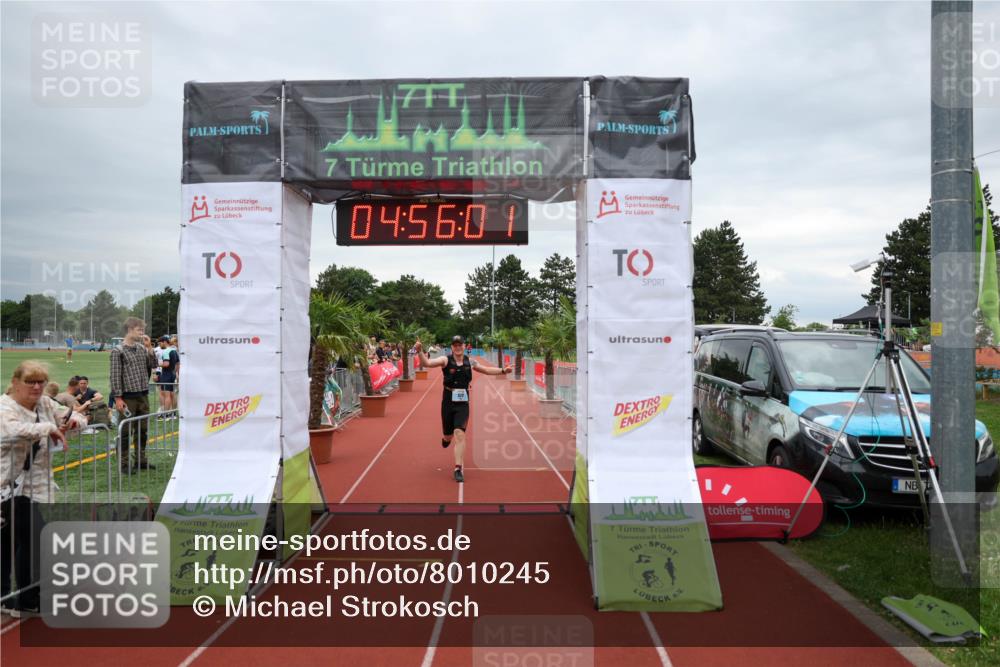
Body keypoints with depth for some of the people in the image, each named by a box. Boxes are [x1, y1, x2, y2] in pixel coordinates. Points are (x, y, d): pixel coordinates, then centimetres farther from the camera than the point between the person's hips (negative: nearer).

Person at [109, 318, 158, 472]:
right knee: (126, 431, 0)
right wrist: (118, 398, -14)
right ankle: (124, 463, 8)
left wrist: (149, 347, -2)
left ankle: (140, 460, 23)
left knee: (142, 429, 13)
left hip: (143, 395, 6)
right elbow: (115, 376, -10)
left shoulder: (142, 348, 10)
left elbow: (153, 365, 7)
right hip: (128, 397, -6)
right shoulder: (118, 351, -7)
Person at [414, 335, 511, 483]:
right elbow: (426, 363, -20)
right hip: (448, 402, -1)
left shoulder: (470, 362, 4)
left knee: (460, 435, -11)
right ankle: (446, 438, 52)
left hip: (463, 403, 1)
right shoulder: (446, 360, -6)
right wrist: (420, 351, -37)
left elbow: (486, 370, 20)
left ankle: (458, 469, -4)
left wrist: (502, 370, 11)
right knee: (448, 436, 11)